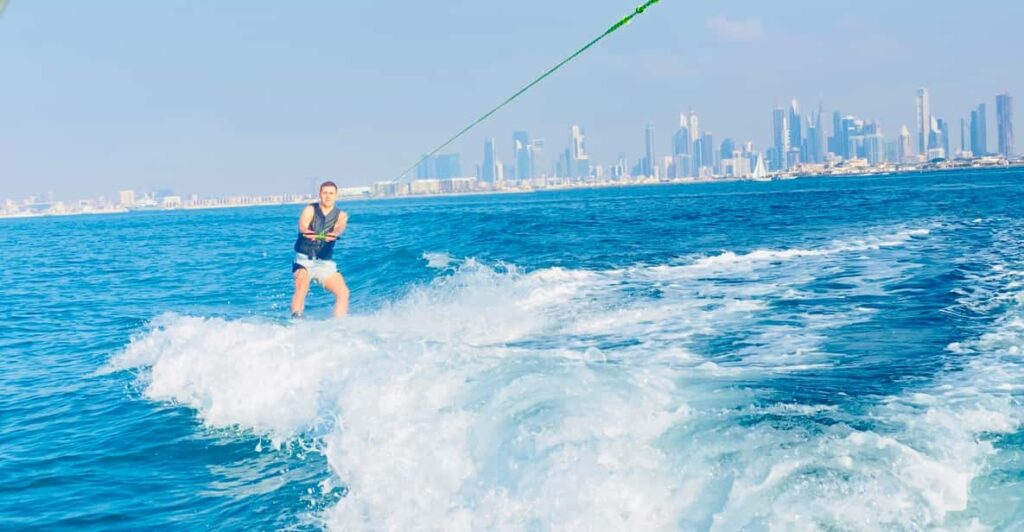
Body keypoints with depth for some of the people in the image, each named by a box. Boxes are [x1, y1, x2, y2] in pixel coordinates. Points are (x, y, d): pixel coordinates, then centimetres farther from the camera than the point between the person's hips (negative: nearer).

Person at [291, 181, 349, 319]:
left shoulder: (340, 215, 4)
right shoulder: (310, 209, 0)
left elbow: (340, 227, -19)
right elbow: (302, 225, -21)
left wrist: (334, 234, -45)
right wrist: (306, 232, -46)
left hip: (325, 262, 3)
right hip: (304, 259, -3)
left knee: (343, 292, -13)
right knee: (302, 285, -30)